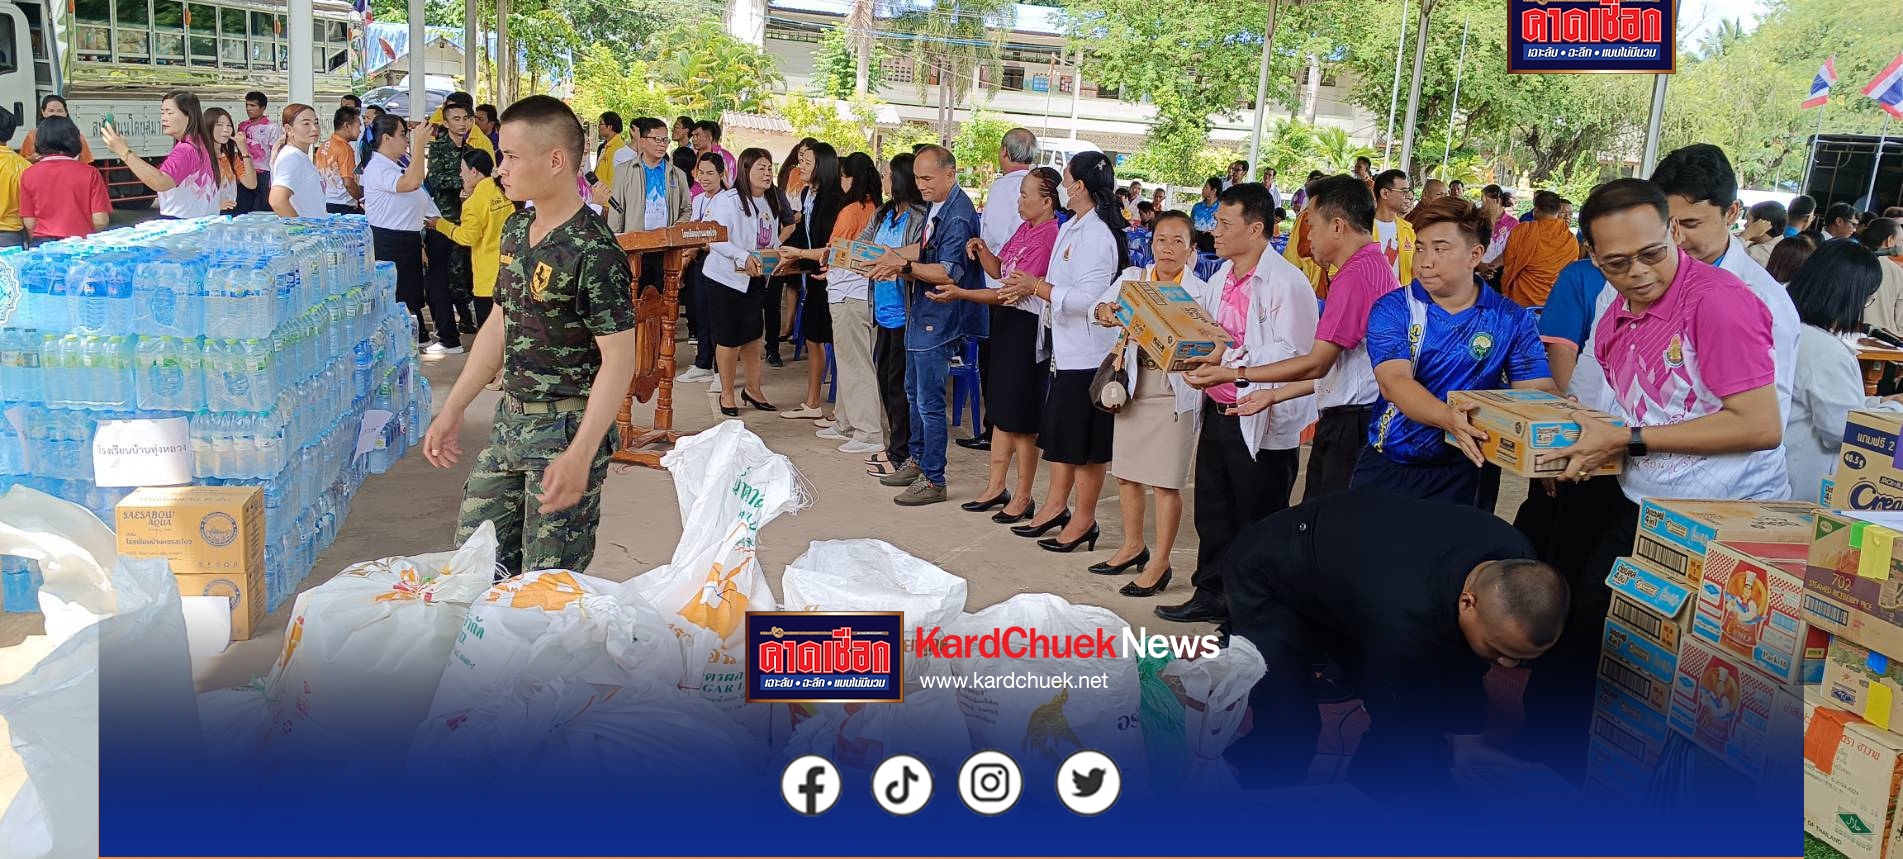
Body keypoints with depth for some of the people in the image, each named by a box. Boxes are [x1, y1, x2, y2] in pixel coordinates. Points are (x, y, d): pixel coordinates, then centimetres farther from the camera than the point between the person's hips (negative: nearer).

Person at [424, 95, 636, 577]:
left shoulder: (593, 251, -20)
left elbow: (618, 358, -22)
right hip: (510, 420, 9)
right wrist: (452, 410, 16)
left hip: (565, 428, -9)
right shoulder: (516, 230, 7)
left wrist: (580, 456, -29)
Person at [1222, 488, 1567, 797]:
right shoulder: (1405, 624, -43)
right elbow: (1412, 737, -26)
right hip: (1271, 578, -7)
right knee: (1290, 734, -17)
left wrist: (1463, 733, -1)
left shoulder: (1514, 560, -21)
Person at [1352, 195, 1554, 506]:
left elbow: (1538, 391, -9)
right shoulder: (1392, 309, -6)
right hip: (1388, 465, 0)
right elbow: (1394, 382, -20)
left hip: (1467, 472, 0)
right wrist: (1448, 418, -38)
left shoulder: (1510, 319, -2)